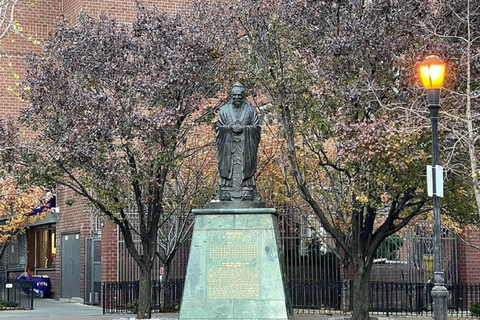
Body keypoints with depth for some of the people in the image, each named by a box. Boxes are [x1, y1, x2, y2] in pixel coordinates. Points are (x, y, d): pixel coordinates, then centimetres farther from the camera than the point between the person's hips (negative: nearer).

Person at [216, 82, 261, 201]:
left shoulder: (250, 109, 8)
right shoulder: (224, 110, 10)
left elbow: (256, 127, 4)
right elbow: (219, 127, 7)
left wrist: (243, 128, -12)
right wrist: (231, 127, -11)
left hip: (245, 146, 0)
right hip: (228, 145, 1)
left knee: (245, 168, -4)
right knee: (228, 169, -4)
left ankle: (247, 196, -4)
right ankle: (226, 195, -4)